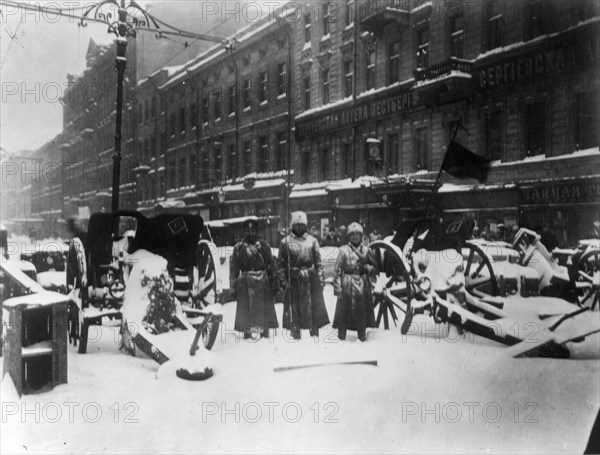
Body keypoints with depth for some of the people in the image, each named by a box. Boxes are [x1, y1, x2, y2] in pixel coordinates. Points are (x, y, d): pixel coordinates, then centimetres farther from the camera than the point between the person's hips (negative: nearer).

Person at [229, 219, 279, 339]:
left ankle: (265, 334, 15)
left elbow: (271, 265, 5)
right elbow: (233, 268, 5)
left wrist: (275, 283, 2)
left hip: (263, 283, 0)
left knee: (264, 309, 5)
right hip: (245, 283, 0)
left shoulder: (263, 245, 4)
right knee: (245, 309, 0)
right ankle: (247, 334, 8)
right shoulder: (238, 247, 4)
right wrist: (233, 287, 1)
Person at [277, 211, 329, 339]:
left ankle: (314, 333, 16)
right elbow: (280, 264, 3)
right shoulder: (286, 242, 2)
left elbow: (318, 262, 7)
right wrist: (283, 281, -5)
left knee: (313, 307, 5)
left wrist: (320, 279, 0)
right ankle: (295, 335, 14)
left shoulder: (312, 240, 7)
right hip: (293, 279, -1)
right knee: (294, 308, 4)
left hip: (311, 279, 1)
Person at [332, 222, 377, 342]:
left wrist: (367, 267, -9)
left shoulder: (367, 250, 8)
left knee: (362, 313, 8)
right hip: (347, 286, -2)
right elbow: (337, 269, -3)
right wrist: (337, 286, -10)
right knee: (343, 312, 1)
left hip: (363, 286, 2)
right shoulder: (344, 250, 0)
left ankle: (362, 338, 21)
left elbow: (375, 269, 13)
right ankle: (341, 337, 14)